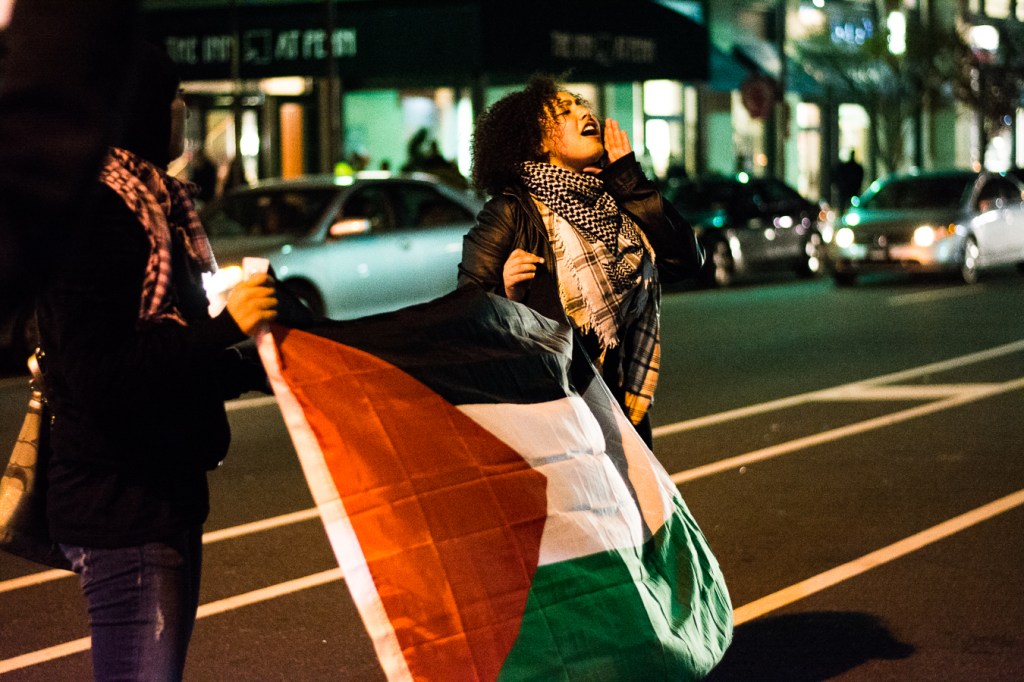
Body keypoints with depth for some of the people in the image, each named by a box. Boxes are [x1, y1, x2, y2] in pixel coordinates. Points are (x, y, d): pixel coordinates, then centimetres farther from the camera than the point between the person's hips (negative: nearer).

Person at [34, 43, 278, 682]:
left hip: (165, 492, 10)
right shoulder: (93, 210, -18)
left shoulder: (149, 203, 14)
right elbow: (100, 376, -26)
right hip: (123, 509, -10)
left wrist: (260, 366, 7)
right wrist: (225, 326, -21)